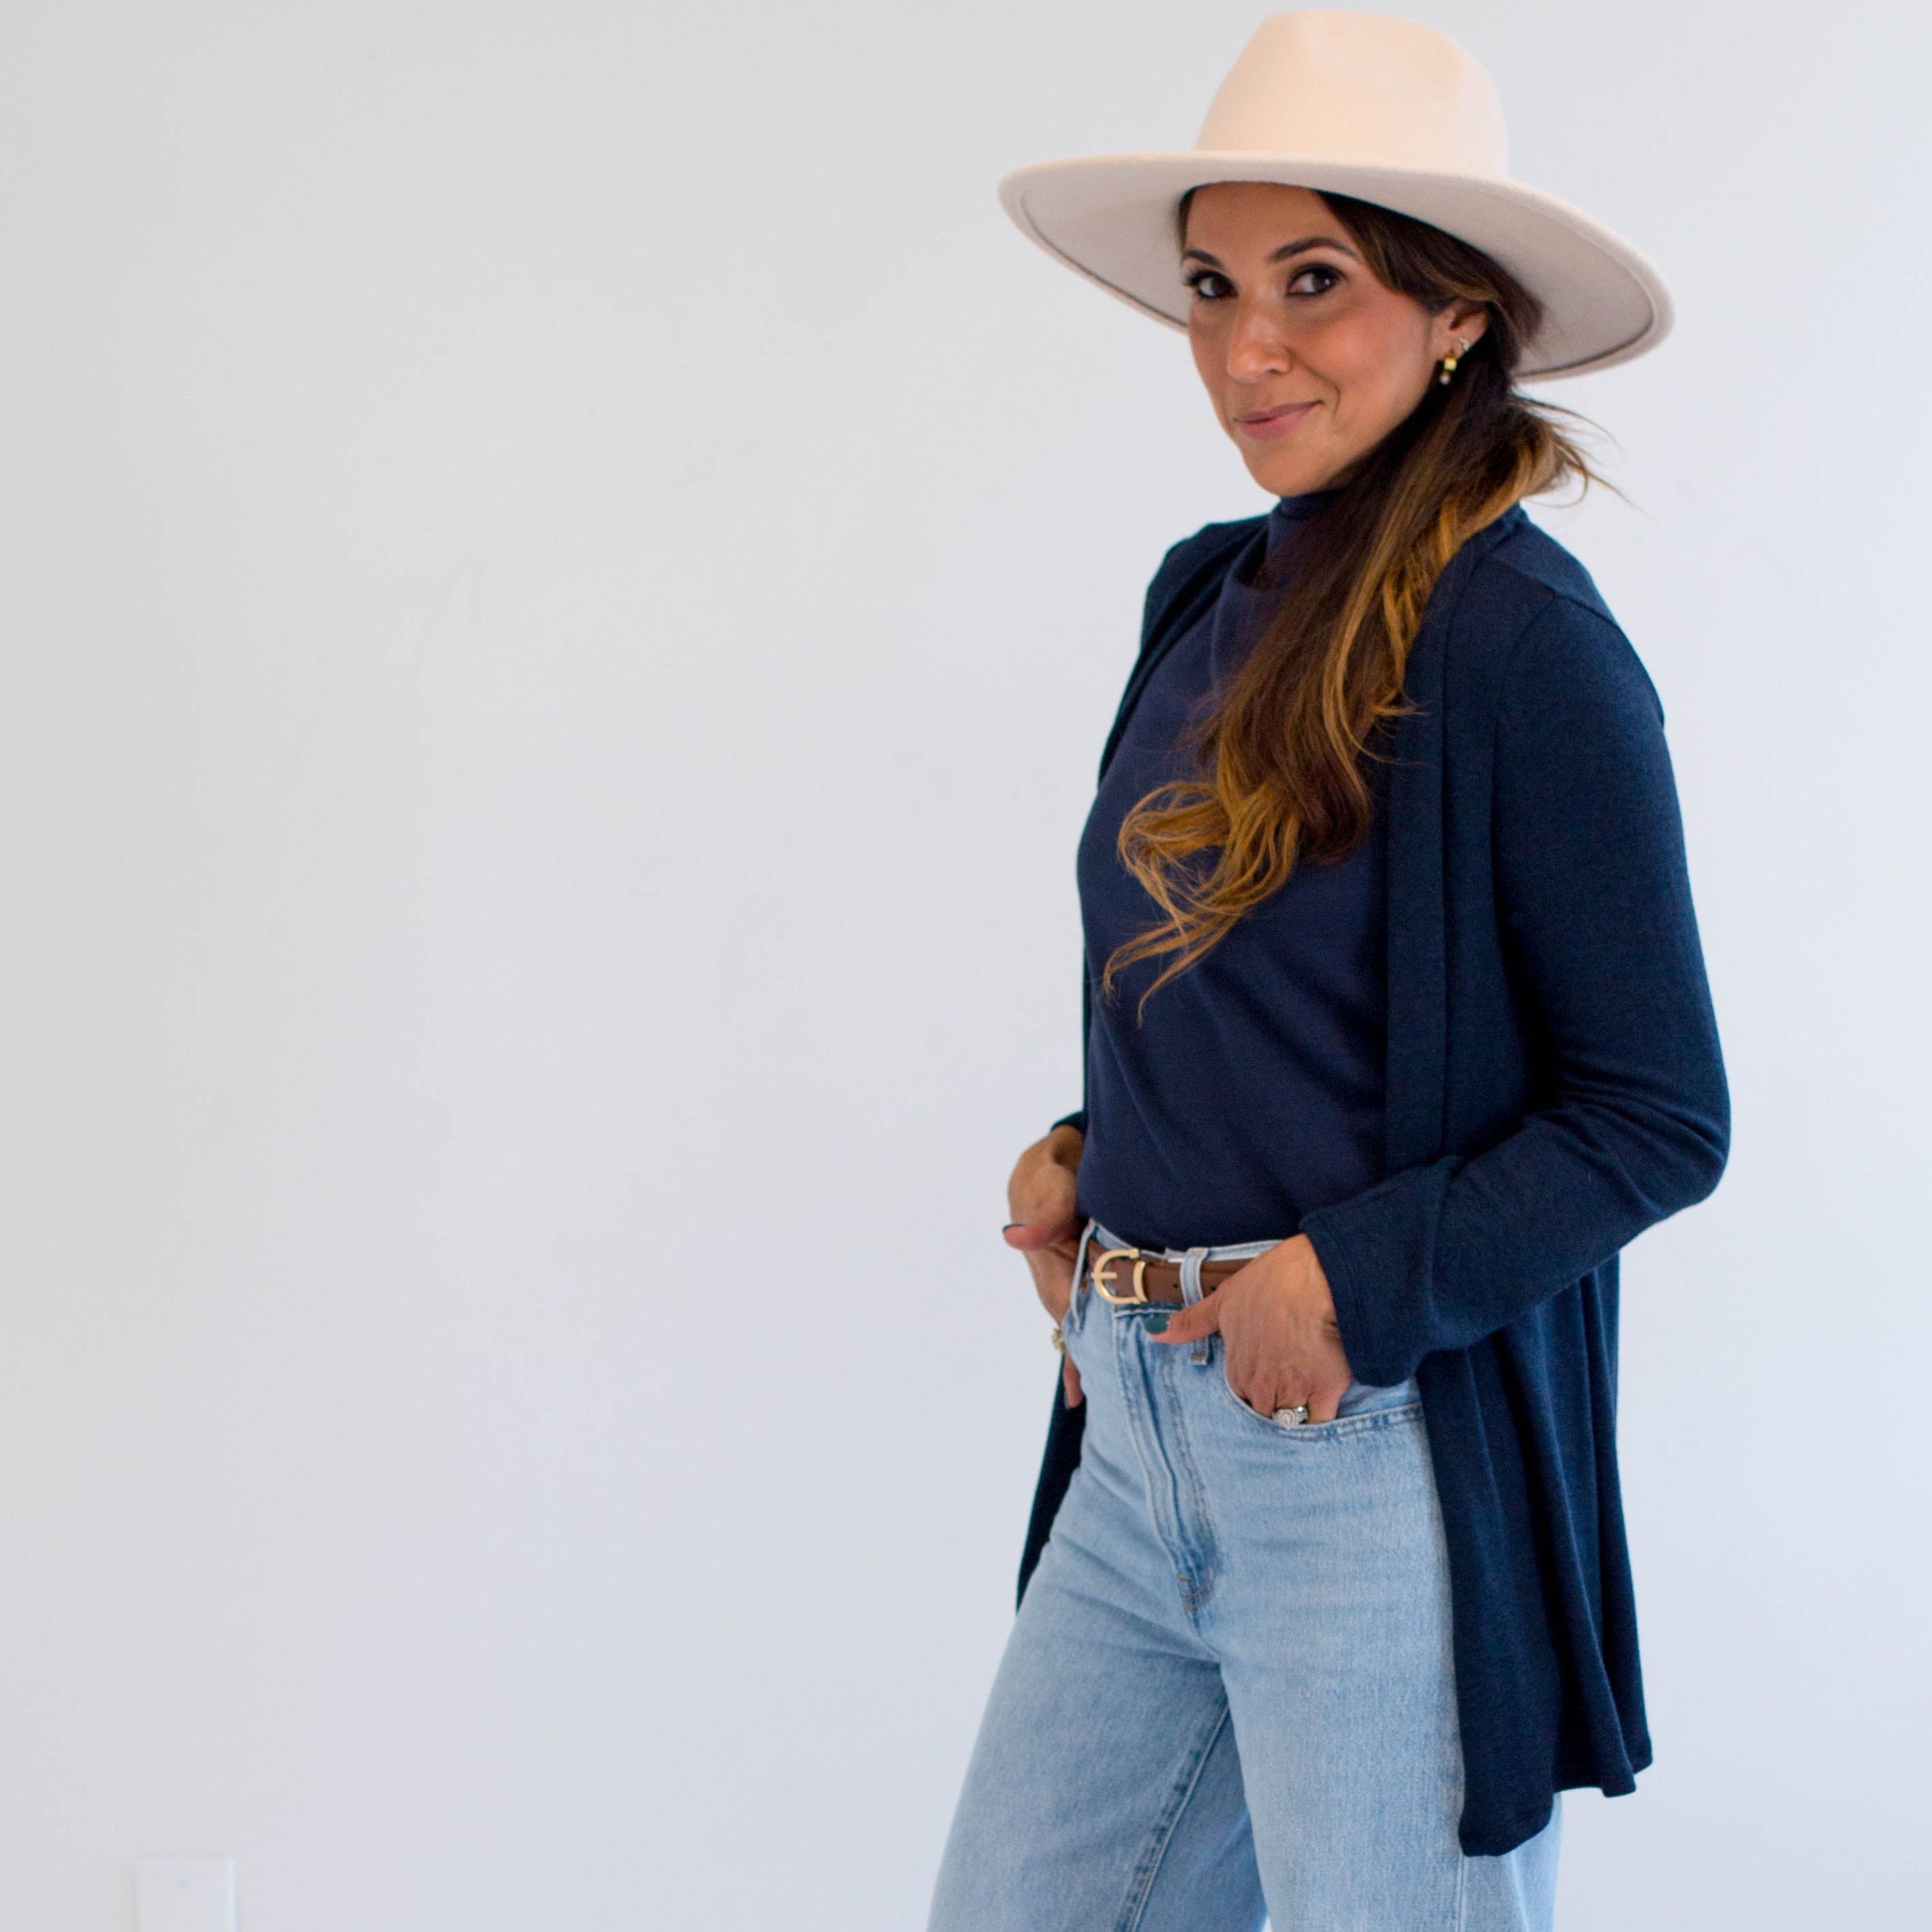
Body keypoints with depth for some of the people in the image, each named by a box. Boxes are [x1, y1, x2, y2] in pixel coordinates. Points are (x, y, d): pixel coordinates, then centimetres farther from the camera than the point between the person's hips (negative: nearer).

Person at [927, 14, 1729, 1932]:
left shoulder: (1518, 639, -14)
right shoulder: (1215, 594, 9)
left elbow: (1658, 1119, -12)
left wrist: (1354, 1276, -18)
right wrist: (1093, 1159, 6)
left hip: (1375, 1450, -7)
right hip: (1139, 1431, 8)